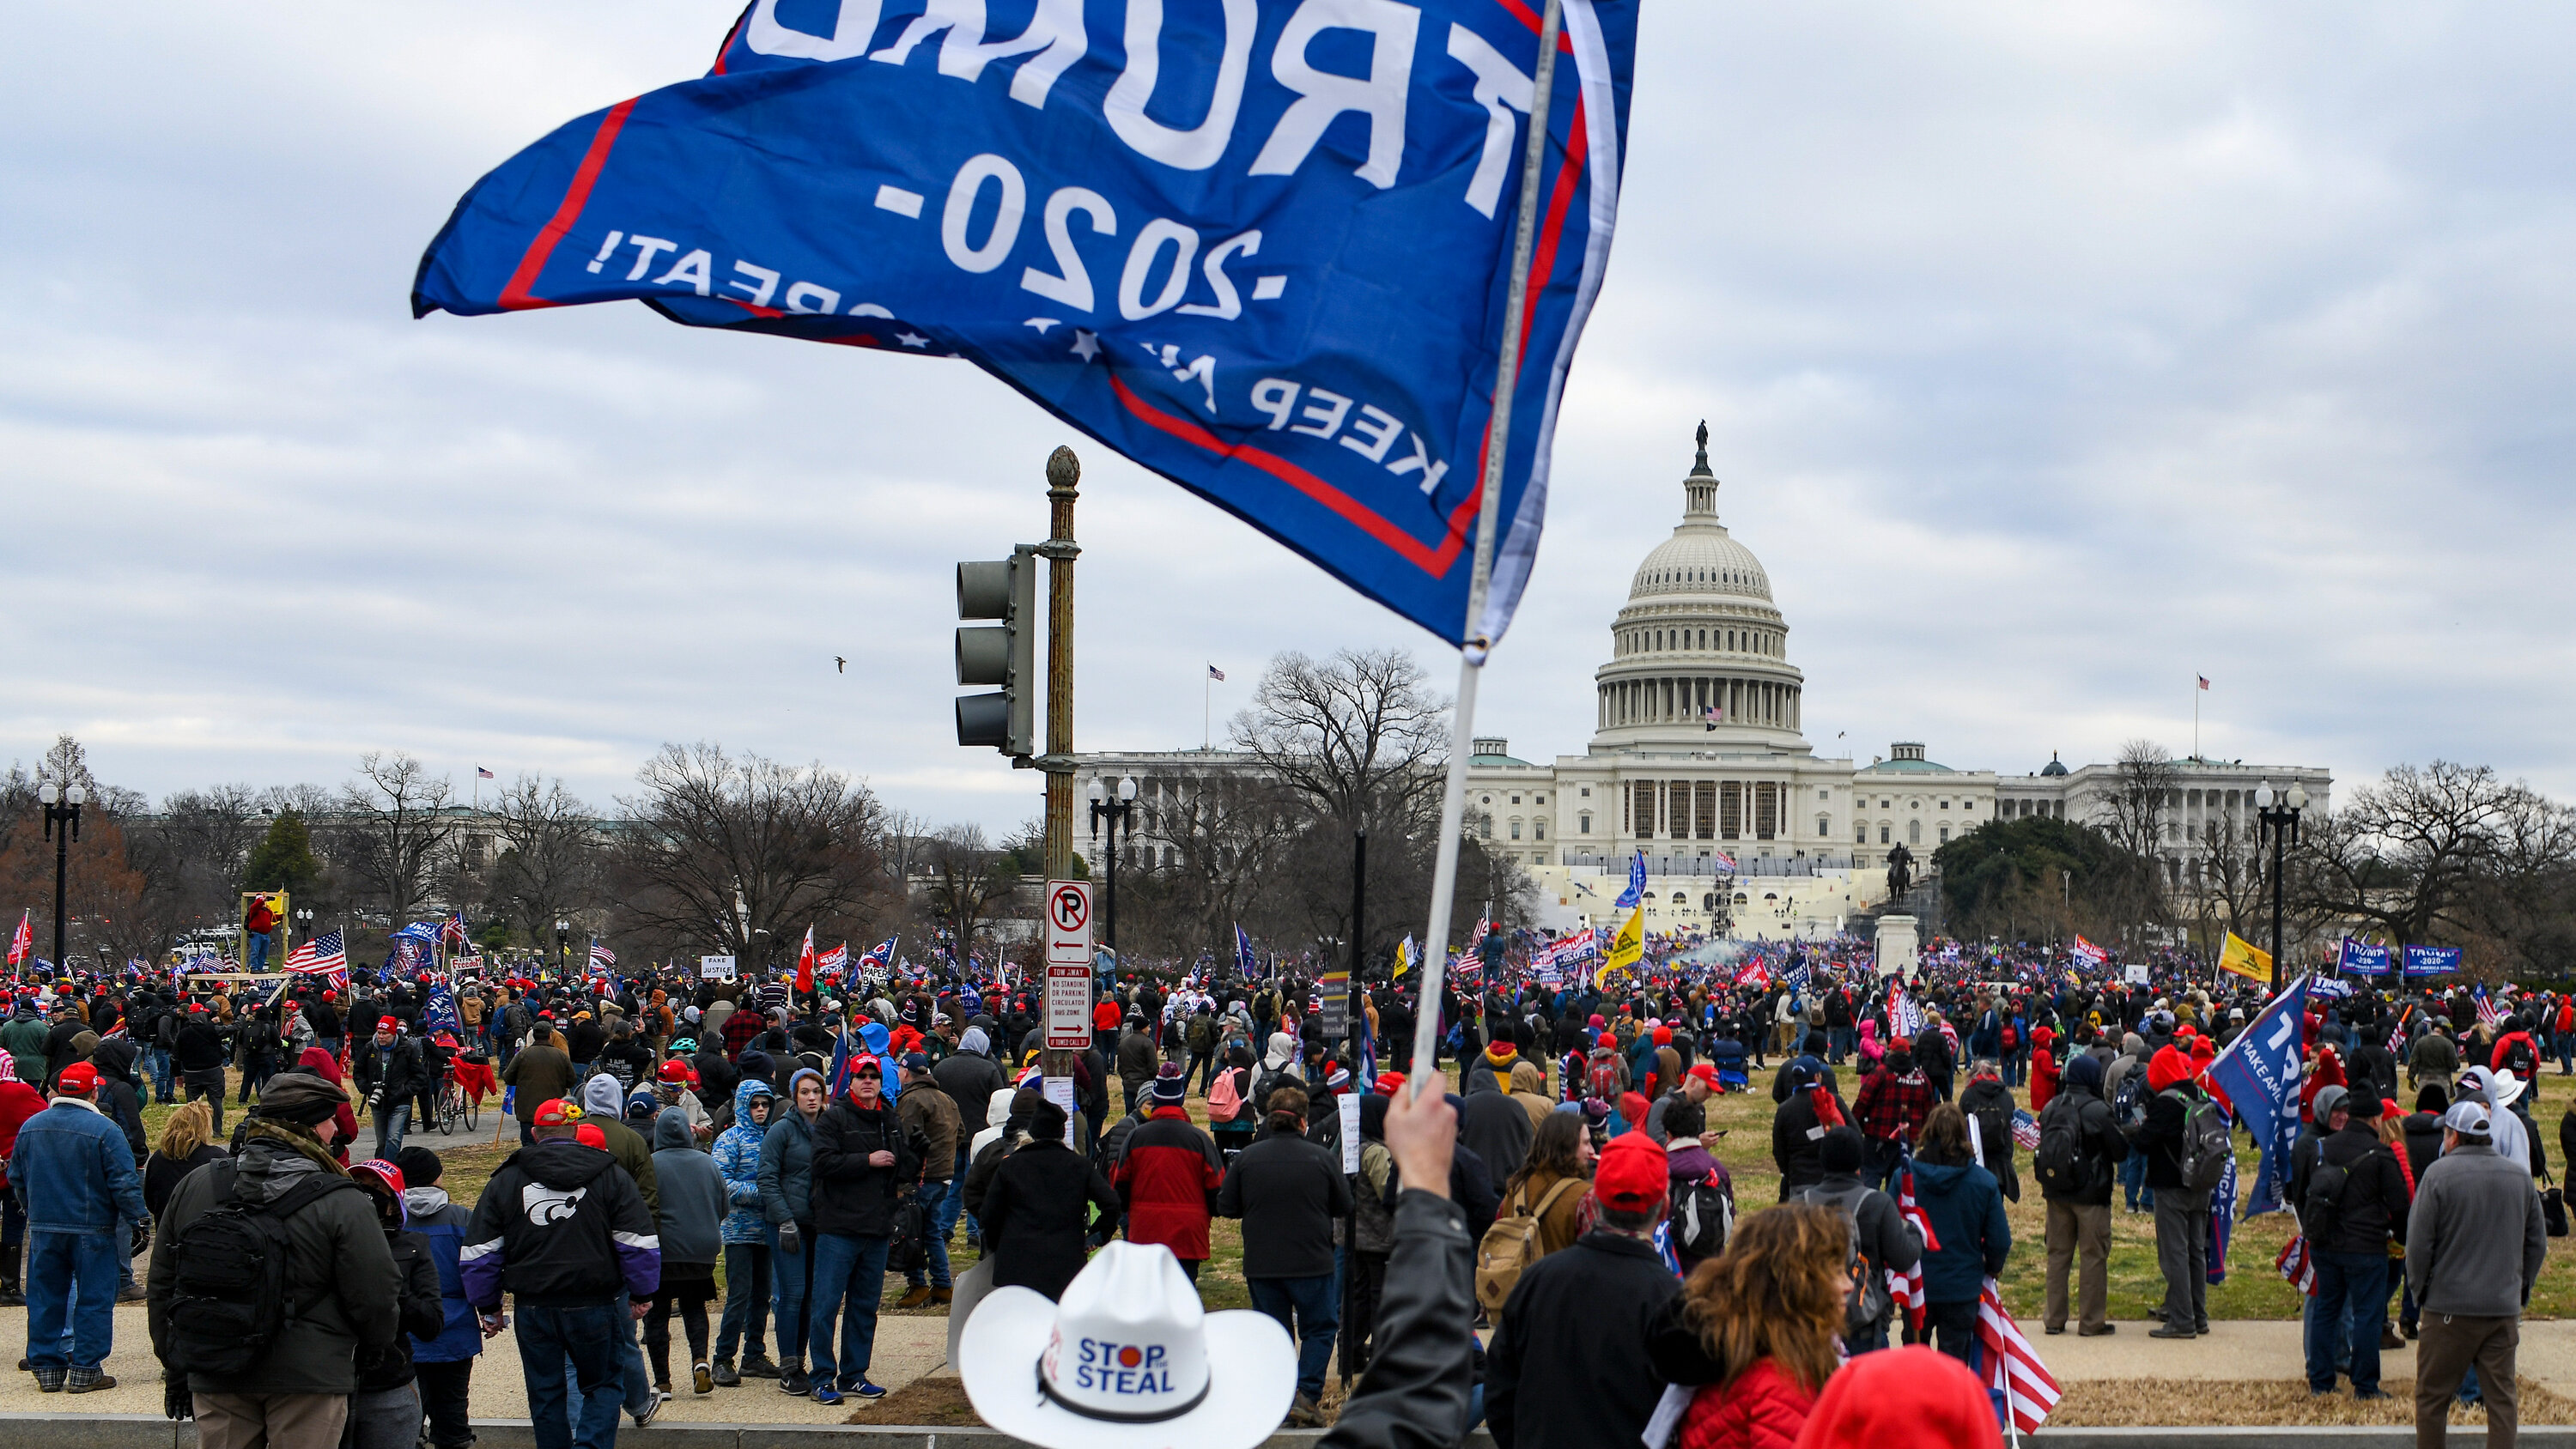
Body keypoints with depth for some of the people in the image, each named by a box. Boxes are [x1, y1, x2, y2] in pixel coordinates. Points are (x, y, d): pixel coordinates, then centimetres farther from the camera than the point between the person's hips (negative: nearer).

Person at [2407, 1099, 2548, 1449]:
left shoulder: (2439, 1175, -10)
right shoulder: (2519, 1177, 5)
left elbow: (2418, 1243, -10)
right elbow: (2537, 1243, 12)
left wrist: (2420, 1289, 4)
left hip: (2449, 1308, -4)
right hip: (2505, 1309, 4)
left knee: (2432, 1396, 6)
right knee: (2502, 1396, 8)